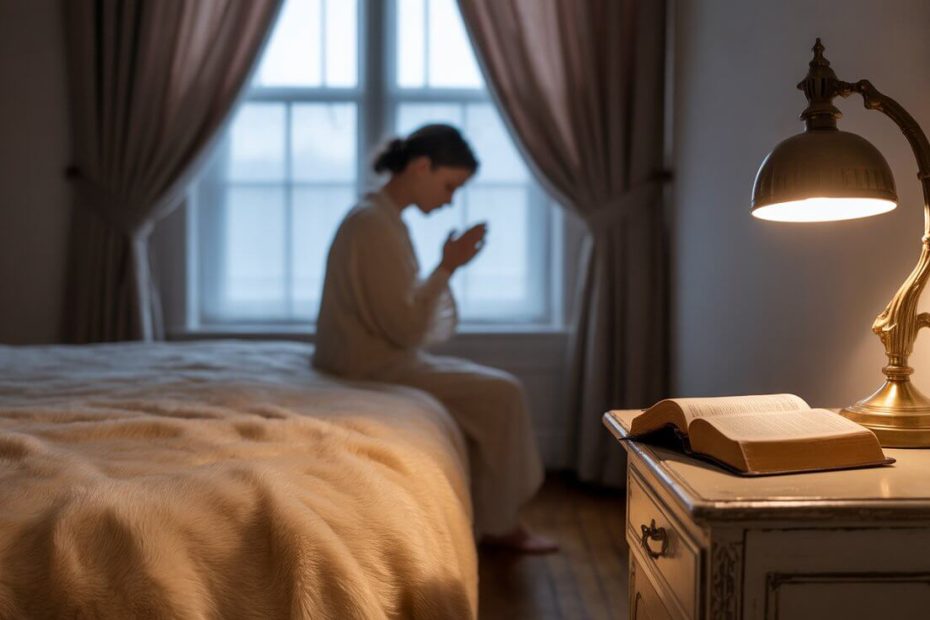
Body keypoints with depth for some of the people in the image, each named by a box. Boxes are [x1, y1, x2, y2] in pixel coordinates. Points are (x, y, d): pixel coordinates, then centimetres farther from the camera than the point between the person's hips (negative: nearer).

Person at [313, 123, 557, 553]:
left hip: (373, 360, 10)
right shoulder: (375, 224, -21)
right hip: (372, 369, -10)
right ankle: (496, 523, 6)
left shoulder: (379, 216, 11)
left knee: (491, 387, 12)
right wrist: (448, 268, -17)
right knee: (502, 394, -8)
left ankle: (493, 520, 15)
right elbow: (404, 328, -23)